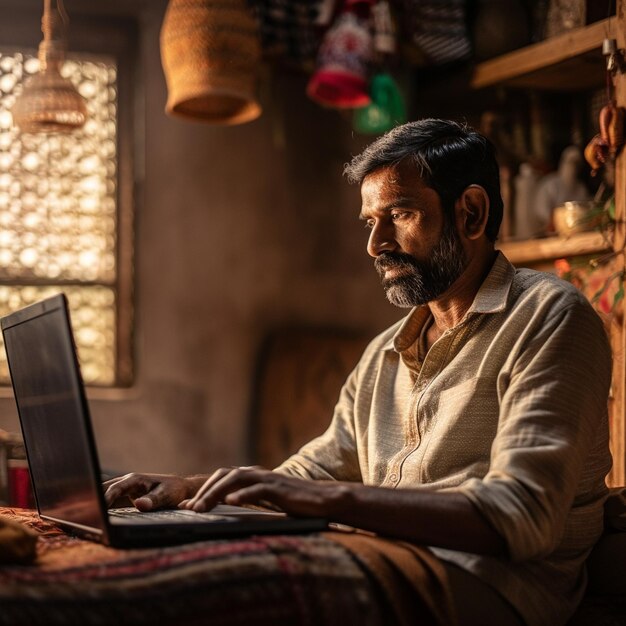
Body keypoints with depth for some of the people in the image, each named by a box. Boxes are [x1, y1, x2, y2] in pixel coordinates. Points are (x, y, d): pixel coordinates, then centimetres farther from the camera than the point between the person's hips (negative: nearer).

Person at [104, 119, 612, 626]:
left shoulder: (549, 318, -5)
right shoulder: (384, 355, 21)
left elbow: (522, 516, -18)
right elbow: (314, 472, 22)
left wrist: (335, 499, -27)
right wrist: (188, 489, 4)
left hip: (493, 585, -7)